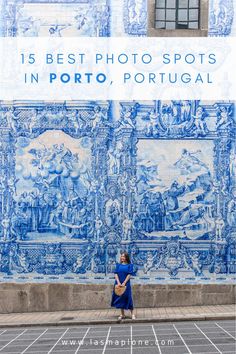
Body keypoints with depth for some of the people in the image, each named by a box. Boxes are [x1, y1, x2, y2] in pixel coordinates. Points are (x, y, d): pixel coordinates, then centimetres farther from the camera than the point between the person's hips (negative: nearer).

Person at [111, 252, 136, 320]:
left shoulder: (129, 265, 0)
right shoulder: (118, 265, 7)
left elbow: (129, 275, -6)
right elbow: (116, 274, 1)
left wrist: (124, 283, -15)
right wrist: (118, 282, -13)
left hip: (126, 284, -3)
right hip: (119, 284, 3)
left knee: (128, 298, -2)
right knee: (120, 298, 6)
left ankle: (132, 314, 7)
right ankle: (122, 314, 16)